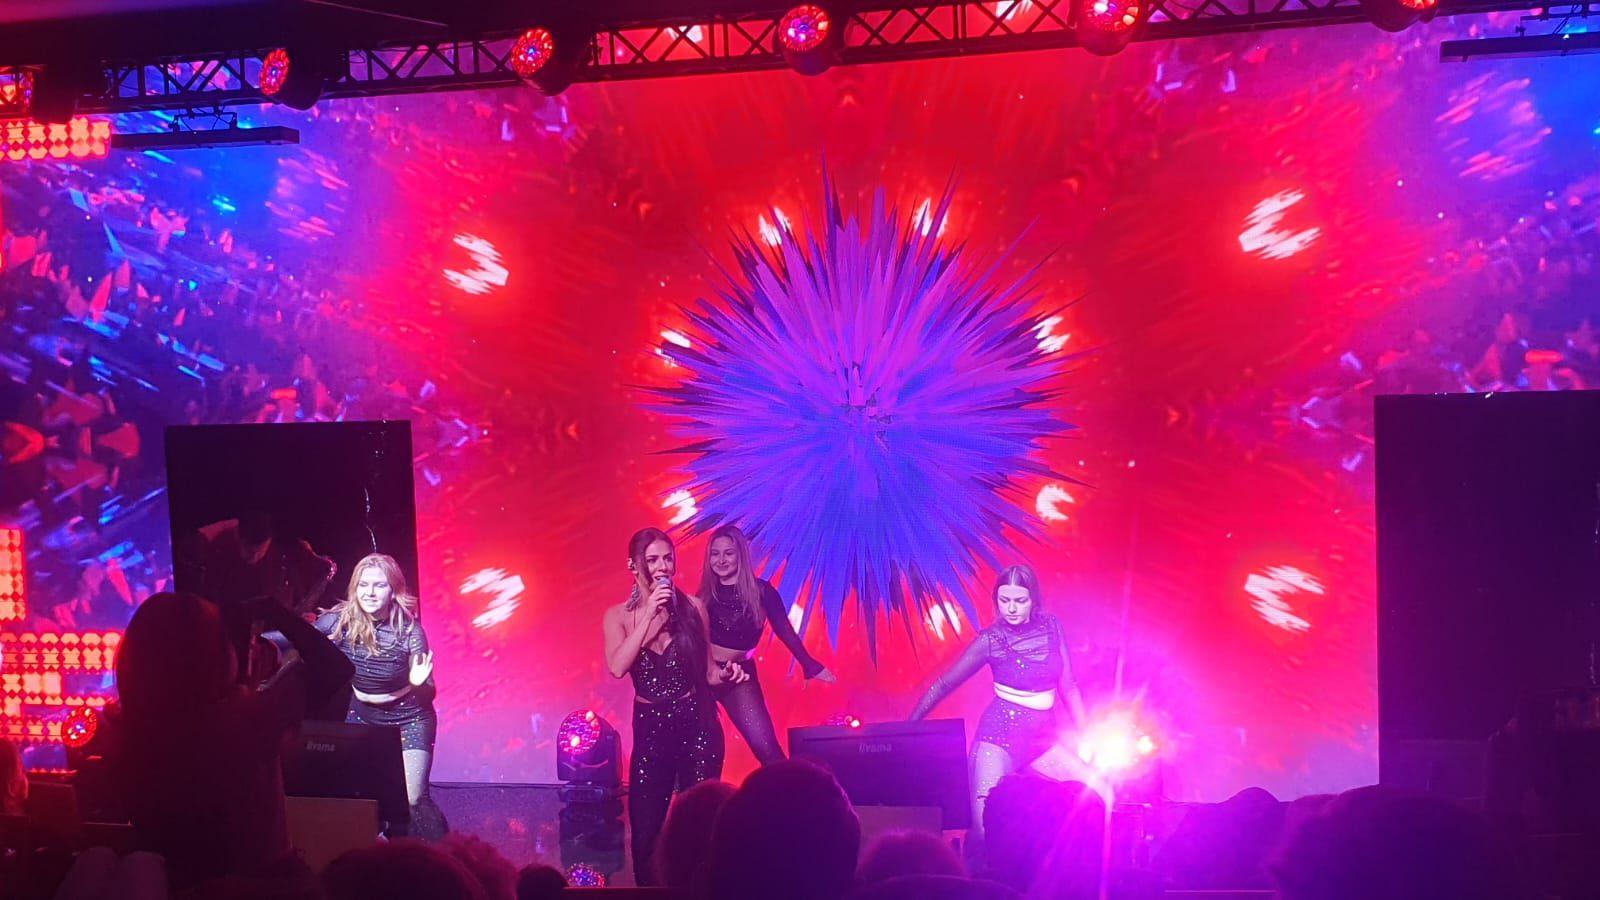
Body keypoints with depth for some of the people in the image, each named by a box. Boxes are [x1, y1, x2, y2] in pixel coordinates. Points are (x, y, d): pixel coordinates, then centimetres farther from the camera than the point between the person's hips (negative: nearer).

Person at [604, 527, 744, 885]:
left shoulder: (692, 607, 1)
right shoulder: (618, 615, 0)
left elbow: (706, 671, 9)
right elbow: (617, 667, -18)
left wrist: (725, 672, -13)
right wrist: (648, 614, -19)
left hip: (697, 724, 0)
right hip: (650, 727, 1)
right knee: (646, 828, 4)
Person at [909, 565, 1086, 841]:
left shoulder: (1052, 628, 3)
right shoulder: (990, 640, -5)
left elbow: (1068, 686, 8)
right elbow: (944, 684, 1)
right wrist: (908, 729, 1)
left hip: (1044, 738, 4)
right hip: (999, 737, -4)